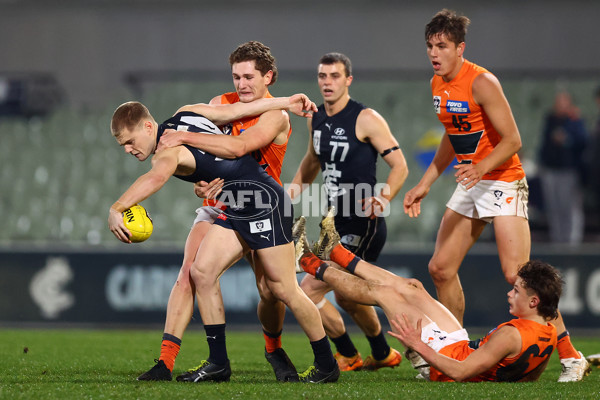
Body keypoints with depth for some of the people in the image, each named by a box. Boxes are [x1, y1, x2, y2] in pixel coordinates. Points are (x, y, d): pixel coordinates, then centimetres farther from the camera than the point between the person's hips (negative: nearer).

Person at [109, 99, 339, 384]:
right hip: (236, 210, 10)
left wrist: (116, 209, -52)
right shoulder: (185, 114, 7)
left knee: (283, 289, -5)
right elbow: (241, 109, 10)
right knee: (201, 271, -3)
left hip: (265, 204, -10)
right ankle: (218, 363, -2)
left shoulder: (168, 150, -19)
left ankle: (326, 365, 8)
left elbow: (157, 177, -43)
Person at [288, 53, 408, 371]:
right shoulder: (316, 118, 8)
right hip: (338, 225, 9)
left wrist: (383, 198, -28)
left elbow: (400, 165, -12)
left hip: (363, 227, -9)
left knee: (309, 291, -13)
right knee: (344, 297, 24)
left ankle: (347, 356, 6)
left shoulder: (366, 119, -13)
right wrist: (292, 191, 14)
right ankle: (383, 354, 46)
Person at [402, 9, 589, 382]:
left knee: (516, 273, -17)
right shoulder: (438, 85, 8)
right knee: (441, 268, 6)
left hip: (502, 181, -8)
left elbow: (513, 140, -20)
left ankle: (570, 355, -12)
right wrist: (425, 184, 20)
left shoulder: (482, 83, -18)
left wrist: (480, 168, -33)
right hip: (470, 184, 8)